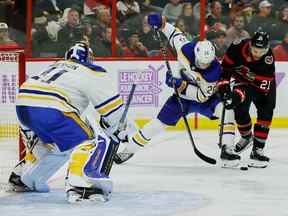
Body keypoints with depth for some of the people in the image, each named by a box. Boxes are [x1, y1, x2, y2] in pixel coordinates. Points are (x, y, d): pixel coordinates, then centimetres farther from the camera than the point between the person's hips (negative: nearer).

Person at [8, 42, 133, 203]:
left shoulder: (57, 66, 33)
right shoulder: (93, 73, 12)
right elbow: (112, 105, 4)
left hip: (23, 105, 8)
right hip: (48, 109, -8)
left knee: (52, 141, 34)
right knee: (96, 142, -5)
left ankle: (21, 179, 42)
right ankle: (80, 186, -26)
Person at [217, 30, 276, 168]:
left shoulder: (268, 59, -34)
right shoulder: (238, 46, -28)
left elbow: (262, 86, -37)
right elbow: (226, 65, -11)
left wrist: (238, 95, -44)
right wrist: (224, 84, -18)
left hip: (263, 84, -1)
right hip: (242, 81, 1)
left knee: (265, 113, -15)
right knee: (240, 109, -16)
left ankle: (257, 150, -12)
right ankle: (246, 137, 13)